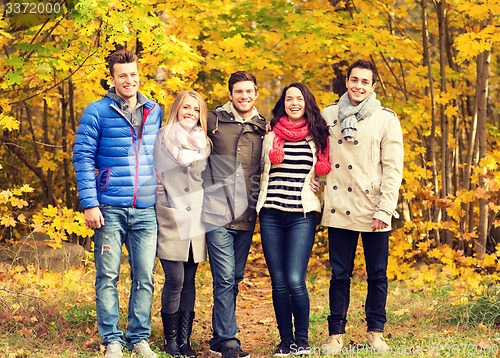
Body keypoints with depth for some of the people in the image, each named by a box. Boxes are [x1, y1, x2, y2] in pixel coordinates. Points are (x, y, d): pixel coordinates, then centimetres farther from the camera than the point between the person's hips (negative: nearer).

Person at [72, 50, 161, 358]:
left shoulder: (155, 112, 11)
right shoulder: (98, 112, -2)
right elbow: (83, 156, -3)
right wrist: (90, 203, -10)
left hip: (146, 210, 3)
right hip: (110, 209, -3)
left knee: (144, 278, 4)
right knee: (108, 276, 1)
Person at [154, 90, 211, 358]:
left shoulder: (203, 142, 13)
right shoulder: (163, 138, 3)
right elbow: (156, 176, 4)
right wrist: (164, 202, 0)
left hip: (196, 222, 4)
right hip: (171, 220, -4)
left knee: (189, 281, 5)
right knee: (175, 281, -8)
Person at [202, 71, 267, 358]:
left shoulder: (264, 128, 10)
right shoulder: (214, 121, 1)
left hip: (246, 216, 4)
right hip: (217, 213, -4)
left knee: (234, 279, 10)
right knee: (225, 278, -9)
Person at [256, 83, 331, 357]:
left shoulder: (317, 137, 8)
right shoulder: (271, 136, 9)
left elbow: (325, 172, 14)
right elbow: (261, 169, 16)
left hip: (302, 214, -2)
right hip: (271, 214, 2)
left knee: (295, 280, -13)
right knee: (278, 282, 1)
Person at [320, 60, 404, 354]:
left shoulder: (386, 119, 0)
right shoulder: (328, 116, 7)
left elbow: (393, 168, -4)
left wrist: (384, 210, -10)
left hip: (374, 212, -1)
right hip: (339, 209, 2)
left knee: (377, 275, 6)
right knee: (340, 275, 5)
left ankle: (376, 332, 17)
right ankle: (336, 334, 12)